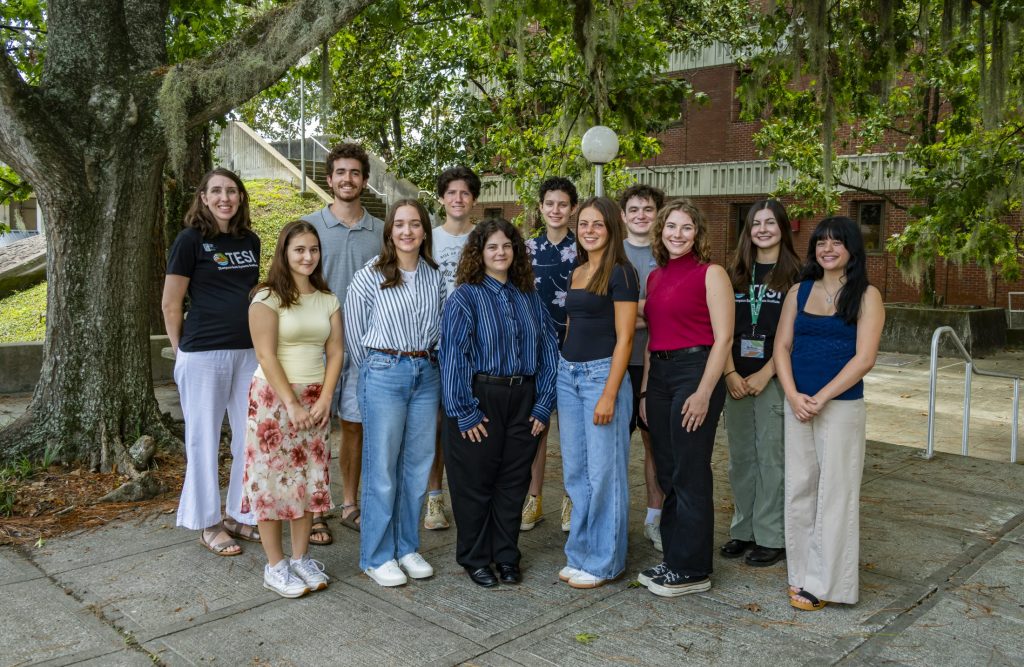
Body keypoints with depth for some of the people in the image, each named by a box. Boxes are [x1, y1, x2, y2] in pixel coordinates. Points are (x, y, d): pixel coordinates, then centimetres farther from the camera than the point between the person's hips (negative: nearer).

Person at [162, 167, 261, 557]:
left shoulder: (250, 241, 10)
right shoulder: (191, 240, -6)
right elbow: (171, 305, -4)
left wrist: (262, 341, 16)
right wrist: (181, 351, 2)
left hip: (249, 351, 6)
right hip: (204, 353, -5)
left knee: (251, 437, 10)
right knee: (204, 439, 5)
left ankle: (240, 515, 25)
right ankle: (208, 524, 18)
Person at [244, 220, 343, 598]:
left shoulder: (327, 300, 9)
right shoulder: (268, 297, -7)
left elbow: (335, 352, 5)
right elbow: (266, 355, -12)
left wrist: (324, 400, -6)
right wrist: (292, 404, -15)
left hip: (316, 399, 5)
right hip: (274, 397, -5)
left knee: (310, 478, 9)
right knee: (273, 478, 0)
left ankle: (301, 557, 22)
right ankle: (275, 566, 11)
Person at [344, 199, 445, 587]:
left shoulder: (435, 277, 7)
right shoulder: (370, 277, -6)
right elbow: (353, 333, 1)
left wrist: (426, 361, 12)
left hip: (427, 373, 5)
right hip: (384, 373, -4)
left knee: (417, 466, 10)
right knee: (382, 469, 1)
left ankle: (407, 548, 25)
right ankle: (377, 556, 14)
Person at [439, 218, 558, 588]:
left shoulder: (530, 298, 8)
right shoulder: (464, 297, -5)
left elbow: (548, 351, 7)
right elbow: (453, 356, -11)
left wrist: (544, 404, 0)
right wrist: (464, 413, -14)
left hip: (522, 401, 4)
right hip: (480, 399, -4)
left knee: (514, 481, 12)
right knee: (475, 482, 6)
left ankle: (506, 556, 27)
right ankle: (474, 558, 23)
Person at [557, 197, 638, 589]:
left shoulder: (621, 273, -8)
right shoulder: (576, 274, 14)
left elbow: (624, 338, -12)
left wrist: (609, 394, -17)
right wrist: (566, 374, 14)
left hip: (602, 373, -8)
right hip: (568, 374, 8)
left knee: (603, 471, -1)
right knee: (574, 471, 12)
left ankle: (604, 562, 12)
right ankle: (580, 554, 24)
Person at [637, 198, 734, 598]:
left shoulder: (710, 274, -6)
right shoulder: (655, 277, 14)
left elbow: (723, 338, -11)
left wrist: (704, 393, -17)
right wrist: (645, 390, 13)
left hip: (695, 372, -7)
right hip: (658, 374, 7)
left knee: (690, 475, -1)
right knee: (668, 473, 13)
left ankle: (693, 570, 11)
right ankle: (673, 558, 26)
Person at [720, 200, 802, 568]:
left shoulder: (795, 274, -1)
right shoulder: (737, 272, 12)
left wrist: (764, 374, -13)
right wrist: (731, 374, -4)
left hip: (774, 378, -4)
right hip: (737, 379, 4)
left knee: (771, 457, 0)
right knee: (740, 457, 9)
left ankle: (772, 537, 11)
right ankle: (744, 530, 22)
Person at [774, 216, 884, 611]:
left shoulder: (866, 296, -2)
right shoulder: (800, 291, 9)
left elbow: (864, 358, -10)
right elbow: (782, 346, 5)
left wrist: (820, 398, -15)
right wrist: (793, 395, -9)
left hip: (841, 405, -4)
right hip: (797, 404, 4)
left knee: (835, 490, 0)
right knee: (798, 488, 7)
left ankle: (824, 582, 10)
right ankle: (801, 573, 19)